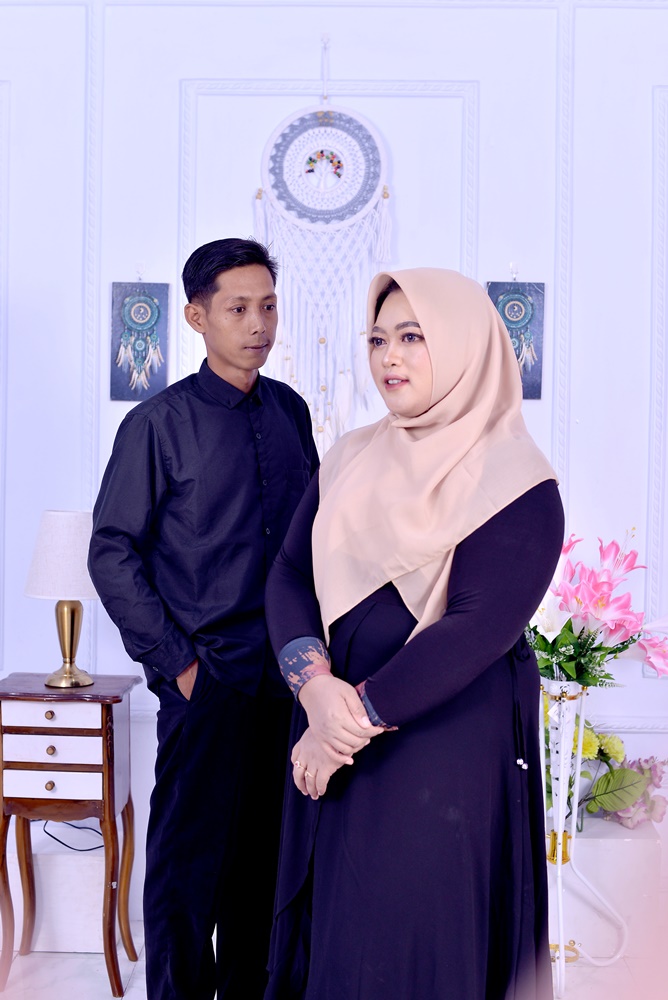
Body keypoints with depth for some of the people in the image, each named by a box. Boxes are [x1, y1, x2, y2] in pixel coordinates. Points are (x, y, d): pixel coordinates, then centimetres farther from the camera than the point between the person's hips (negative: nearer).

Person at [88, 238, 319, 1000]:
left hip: (288, 675, 5)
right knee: (191, 857, 4)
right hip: (208, 680, -5)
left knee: (268, 852, 15)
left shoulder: (291, 411, 8)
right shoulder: (159, 423, -7)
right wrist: (176, 662, -10)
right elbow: (112, 554, -7)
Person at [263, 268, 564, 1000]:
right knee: (328, 930, 15)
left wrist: (360, 717, -18)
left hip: (445, 741, -5)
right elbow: (288, 573, 1)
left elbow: (480, 627, -18)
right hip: (332, 734, 6)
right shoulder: (352, 460, 8)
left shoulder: (515, 483, -10)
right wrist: (315, 682, -17)